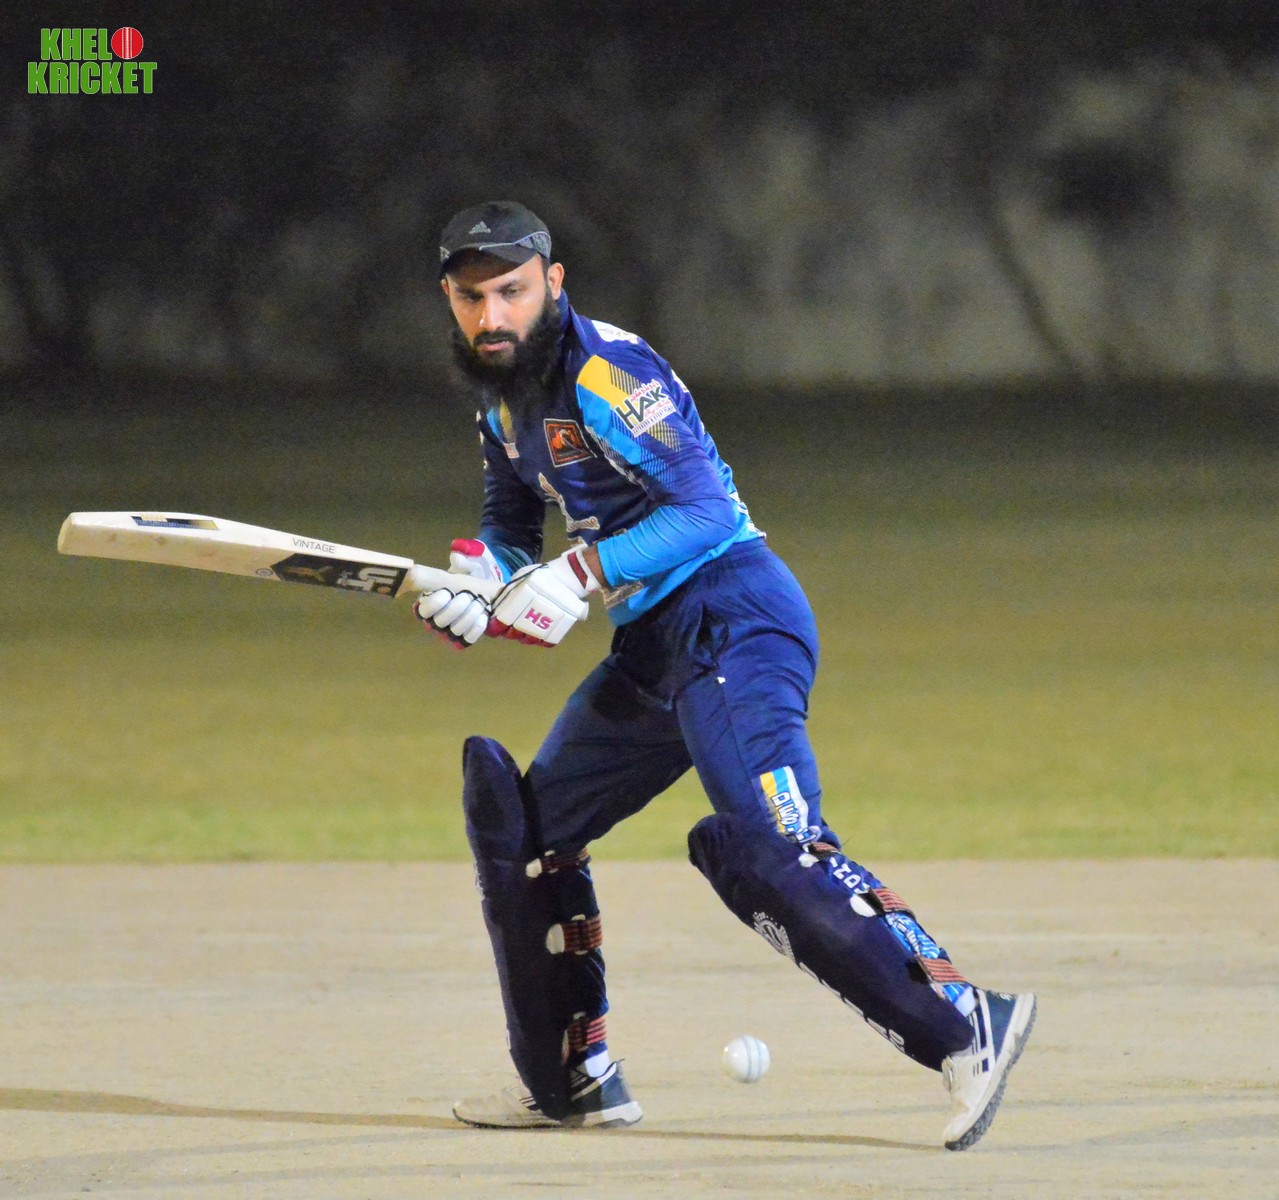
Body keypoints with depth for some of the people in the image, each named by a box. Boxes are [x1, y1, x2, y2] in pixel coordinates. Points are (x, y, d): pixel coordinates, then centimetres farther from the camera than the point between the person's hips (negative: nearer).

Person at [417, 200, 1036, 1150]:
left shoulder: (606, 373, -14)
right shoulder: (506, 395, 14)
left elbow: (705, 509, -21)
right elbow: (511, 530, 24)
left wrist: (583, 573, -29)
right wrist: (473, 582, 2)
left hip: (730, 617, -10)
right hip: (654, 647, 10)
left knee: (765, 848, -28)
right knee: (521, 827, 17)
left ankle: (966, 1025, -33)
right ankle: (574, 1080, 26)